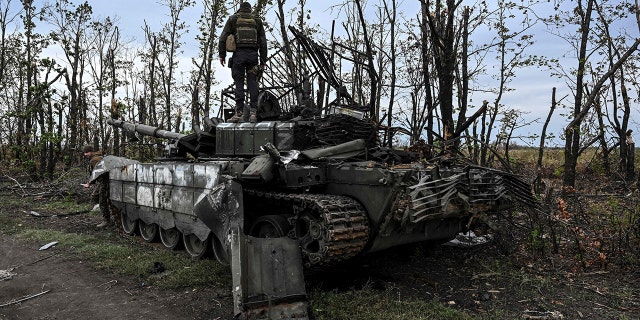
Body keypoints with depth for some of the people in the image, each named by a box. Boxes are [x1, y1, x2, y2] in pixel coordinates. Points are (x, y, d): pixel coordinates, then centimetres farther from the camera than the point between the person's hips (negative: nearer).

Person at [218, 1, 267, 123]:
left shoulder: (233, 18, 12)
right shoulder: (257, 20, 16)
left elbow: (223, 37, 3)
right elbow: (263, 42, 12)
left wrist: (222, 54, 6)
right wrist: (263, 61, 13)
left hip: (239, 54, -1)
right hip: (253, 54, 2)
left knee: (239, 83, -2)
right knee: (252, 83, 2)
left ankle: (239, 113, -8)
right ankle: (253, 112, -6)